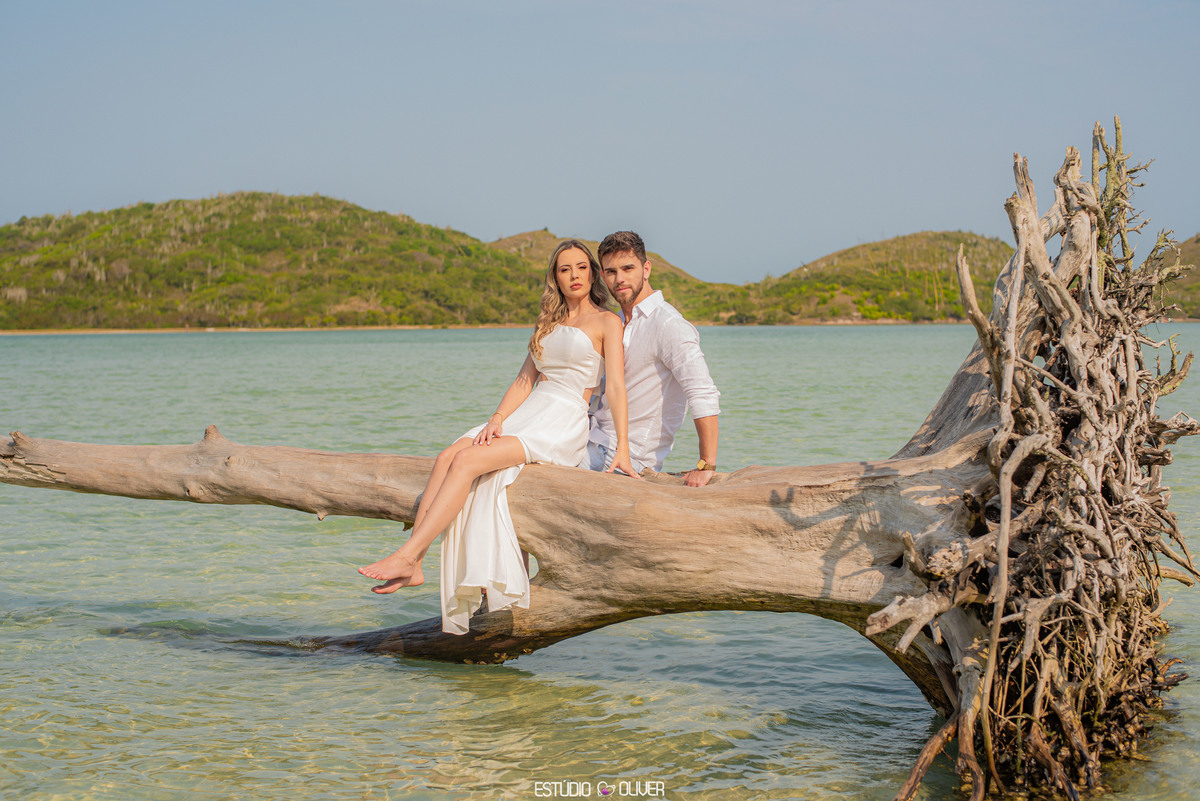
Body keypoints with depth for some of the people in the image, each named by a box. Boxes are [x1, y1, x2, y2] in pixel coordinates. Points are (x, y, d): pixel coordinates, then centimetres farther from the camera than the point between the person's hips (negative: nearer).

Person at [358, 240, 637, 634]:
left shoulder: (606, 322, 2)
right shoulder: (548, 323, 23)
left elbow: (616, 387, -7)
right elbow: (525, 379, 17)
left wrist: (622, 448, -17)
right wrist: (497, 419, -1)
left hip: (564, 426, -6)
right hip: (524, 415, 6)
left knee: (468, 461, -27)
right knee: (447, 457, -20)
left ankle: (406, 557, -31)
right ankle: (412, 568, -27)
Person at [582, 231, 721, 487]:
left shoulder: (667, 324, -17)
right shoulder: (618, 323, 14)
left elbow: (704, 396, -26)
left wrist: (706, 466, -33)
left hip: (625, 456, -9)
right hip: (598, 442, 9)